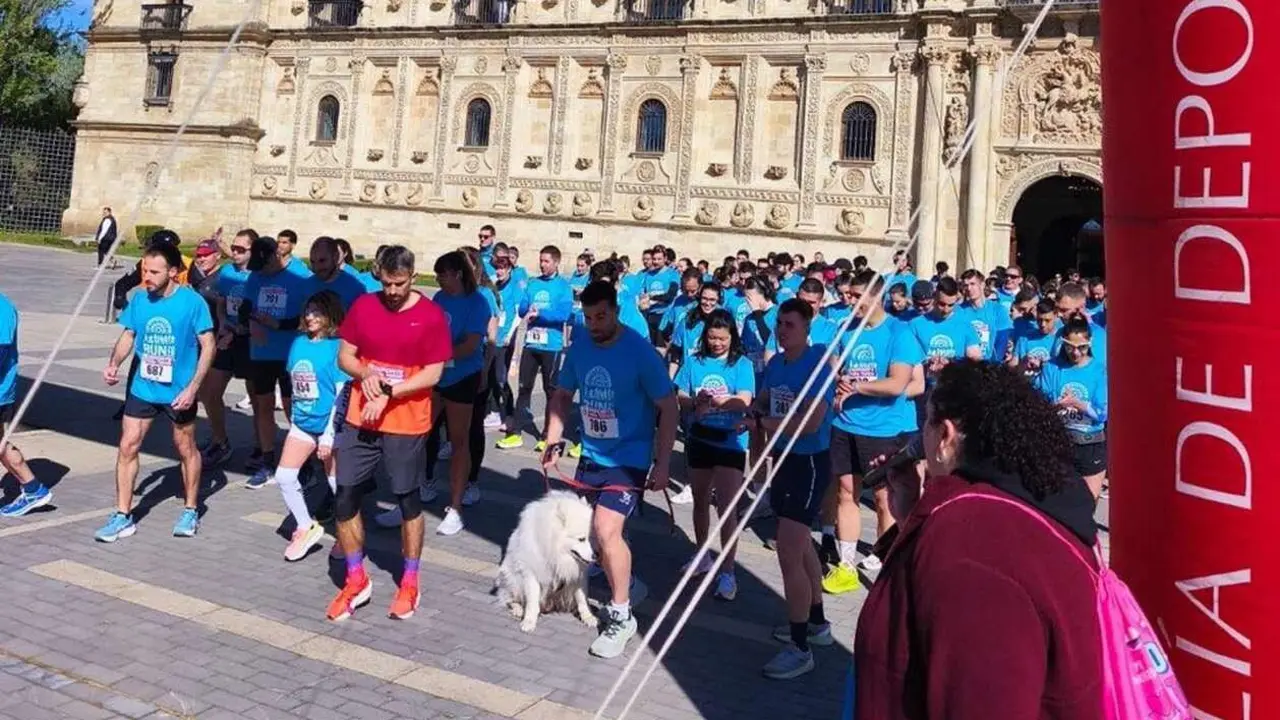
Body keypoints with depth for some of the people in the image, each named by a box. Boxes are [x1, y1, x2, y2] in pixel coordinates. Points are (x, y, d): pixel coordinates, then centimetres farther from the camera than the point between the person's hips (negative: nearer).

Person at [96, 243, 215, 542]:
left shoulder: (192, 302, -15)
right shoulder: (139, 300, -3)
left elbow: (208, 345, -12)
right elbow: (128, 335, 8)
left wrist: (193, 387, -18)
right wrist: (114, 363, -11)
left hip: (178, 391, -4)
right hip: (143, 388, 4)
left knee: (186, 449, 12)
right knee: (128, 447, 3)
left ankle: (190, 511, 29)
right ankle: (123, 517, 14)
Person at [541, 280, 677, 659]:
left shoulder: (640, 352, -17)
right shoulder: (578, 349, -1)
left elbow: (668, 408, -13)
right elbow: (562, 396, 12)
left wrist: (663, 463, -15)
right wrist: (553, 443, 4)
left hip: (629, 458, -6)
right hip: (591, 455, 6)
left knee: (605, 529, -20)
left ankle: (621, 617, -1)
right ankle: (626, 585, 42)